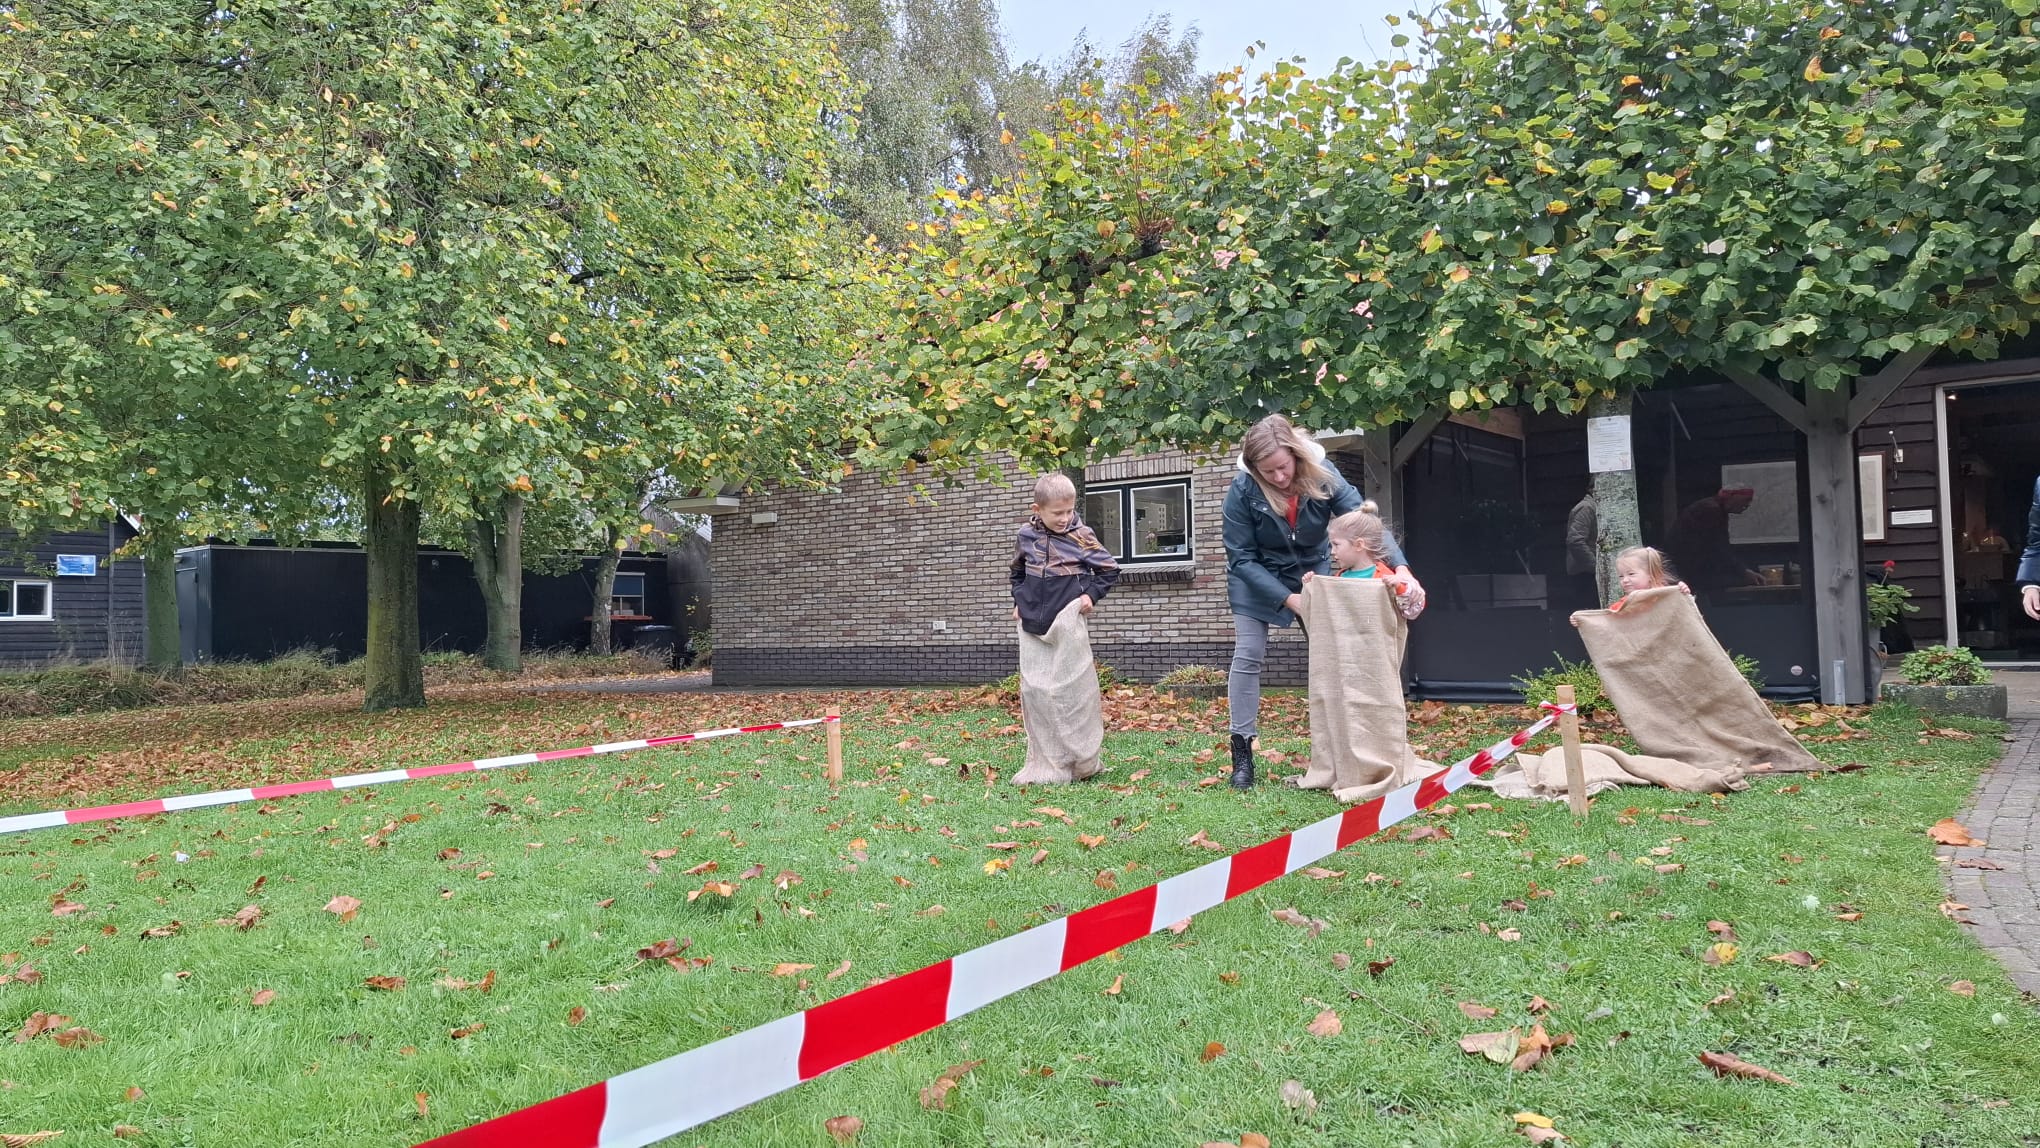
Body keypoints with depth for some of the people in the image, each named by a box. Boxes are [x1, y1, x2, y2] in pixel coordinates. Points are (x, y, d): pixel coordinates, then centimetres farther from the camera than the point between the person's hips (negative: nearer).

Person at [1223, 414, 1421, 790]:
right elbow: (1241, 558, -23)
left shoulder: (1323, 476, -24)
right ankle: (1242, 753, -1)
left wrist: (1400, 567, -43)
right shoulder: (1242, 491, -28)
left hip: (1312, 570, 2)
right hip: (1257, 577, -2)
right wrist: (1289, 598, -28)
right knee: (1248, 656, -9)